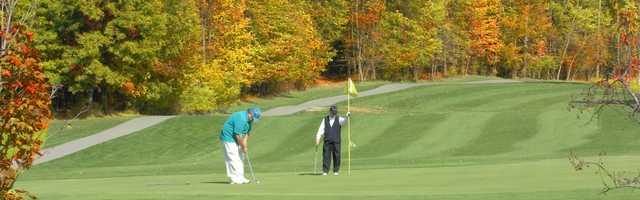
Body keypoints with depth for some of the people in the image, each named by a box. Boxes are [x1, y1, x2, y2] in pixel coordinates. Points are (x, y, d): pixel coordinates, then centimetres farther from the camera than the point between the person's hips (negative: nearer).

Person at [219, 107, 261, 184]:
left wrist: (244, 144, -6)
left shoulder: (248, 119, 3)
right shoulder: (241, 118, -28)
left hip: (236, 140, 10)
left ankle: (240, 178, 12)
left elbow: (247, 133, 7)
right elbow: (238, 135, -26)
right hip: (229, 138, -10)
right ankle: (234, 179, -8)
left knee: (239, 158, 9)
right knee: (233, 159, -10)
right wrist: (243, 147, -17)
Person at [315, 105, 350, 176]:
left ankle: (336, 171, 11)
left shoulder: (339, 119, 4)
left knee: (336, 156, 0)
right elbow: (321, 130, 5)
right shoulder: (325, 120, 9)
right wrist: (318, 139, -7)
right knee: (326, 156, -5)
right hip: (327, 141, 1)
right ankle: (325, 171, -2)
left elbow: (344, 120, -19)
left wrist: (347, 116, -42)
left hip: (336, 141, -1)